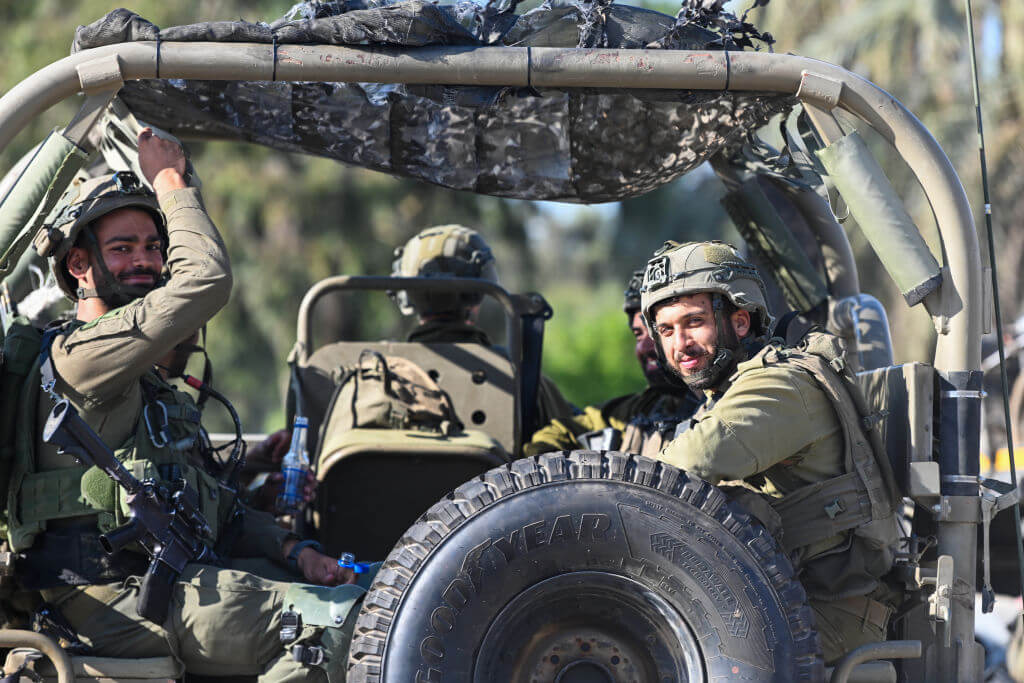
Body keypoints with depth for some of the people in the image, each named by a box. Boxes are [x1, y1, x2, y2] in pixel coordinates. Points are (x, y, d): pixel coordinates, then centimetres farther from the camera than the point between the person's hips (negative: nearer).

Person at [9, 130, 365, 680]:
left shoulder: (144, 382, 28)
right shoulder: (78, 353, -5)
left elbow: (210, 501, 26)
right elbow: (207, 279, -15)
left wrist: (293, 550, 10)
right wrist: (169, 180, 1)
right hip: (117, 597, -9)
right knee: (337, 625, -23)